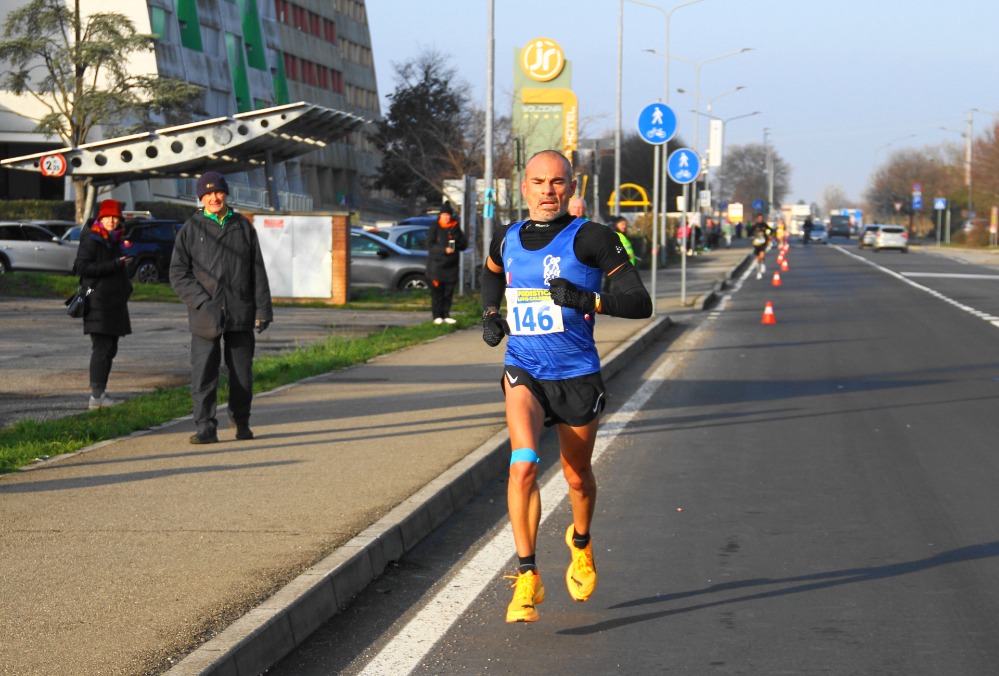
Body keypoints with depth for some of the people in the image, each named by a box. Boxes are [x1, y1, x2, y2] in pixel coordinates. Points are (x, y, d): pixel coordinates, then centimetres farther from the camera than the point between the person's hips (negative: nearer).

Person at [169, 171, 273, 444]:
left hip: (241, 313, 2)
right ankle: (205, 428, -3)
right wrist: (202, 302, -11)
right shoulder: (191, 229, 4)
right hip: (206, 315, -2)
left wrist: (263, 309, 3)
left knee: (242, 371, 8)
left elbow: (258, 271, 9)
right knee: (204, 372, -7)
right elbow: (178, 273, 1)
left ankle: (240, 420, 26)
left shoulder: (243, 227, 10)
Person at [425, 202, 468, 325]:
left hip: (451, 266, 4)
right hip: (436, 265, -4)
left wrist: (456, 240, -13)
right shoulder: (434, 228, 0)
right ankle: (437, 316, -1)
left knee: (449, 292, 4)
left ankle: (446, 315, 10)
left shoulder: (455, 228, 10)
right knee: (437, 292, -4)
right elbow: (430, 245, -9)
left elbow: (464, 245, 7)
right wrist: (444, 250, -21)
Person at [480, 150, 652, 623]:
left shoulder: (590, 238, -9)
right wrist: (490, 314, 12)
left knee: (577, 477, 14)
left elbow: (640, 303, -13)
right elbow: (492, 273, 30)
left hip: (577, 375, -1)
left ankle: (580, 544, 47)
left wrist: (587, 300, -28)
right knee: (524, 464, -22)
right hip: (523, 371, 1)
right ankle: (527, 579, -16)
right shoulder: (507, 239, 4)